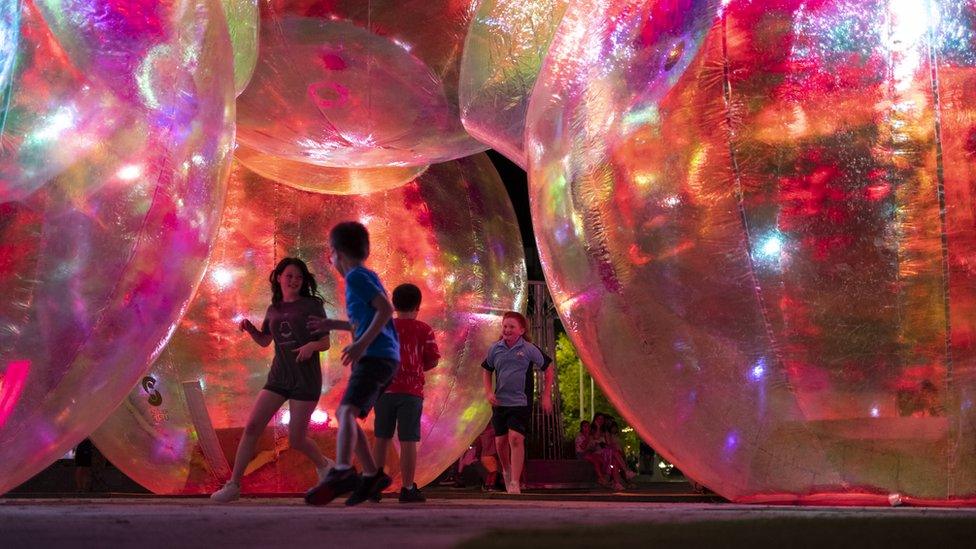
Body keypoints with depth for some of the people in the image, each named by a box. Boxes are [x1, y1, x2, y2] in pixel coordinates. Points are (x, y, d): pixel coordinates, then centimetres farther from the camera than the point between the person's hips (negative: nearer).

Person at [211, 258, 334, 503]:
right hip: (278, 377, 4)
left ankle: (324, 465, 28)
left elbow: (326, 343, -1)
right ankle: (233, 485, -3)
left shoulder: (311, 305, -2)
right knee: (251, 427, -8)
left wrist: (312, 346, -22)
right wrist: (249, 328, 5)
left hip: (306, 379, -4)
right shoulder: (274, 309, 12)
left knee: (296, 439, -3)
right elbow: (264, 341, 24)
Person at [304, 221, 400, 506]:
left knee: (347, 411, -27)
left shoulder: (356, 277, -3)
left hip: (375, 356, -10)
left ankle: (342, 472, -49)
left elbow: (386, 309, -16)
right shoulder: (368, 276, 25)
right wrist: (332, 324, 44)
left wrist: (362, 343, -22)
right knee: (343, 414, 17)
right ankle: (372, 475, 17)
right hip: (384, 358, 10)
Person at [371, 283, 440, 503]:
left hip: (384, 388, 3)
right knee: (408, 440, -2)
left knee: (381, 438, 12)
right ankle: (408, 489, -2)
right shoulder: (424, 330, -1)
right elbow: (433, 361, -1)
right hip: (411, 391, -3)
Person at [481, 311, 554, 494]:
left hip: (520, 403, -4)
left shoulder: (529, 349, -6)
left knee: (516, 438, -17)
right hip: (500, 402, 4)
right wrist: (489, 392, 2)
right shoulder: (495, 349, 2)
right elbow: (487, 371, 17)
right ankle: (506, 471, 38)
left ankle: (515, 483, -15)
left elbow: (548, 370, 4)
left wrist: (546, 396, 1)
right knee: (500, 441, 9)